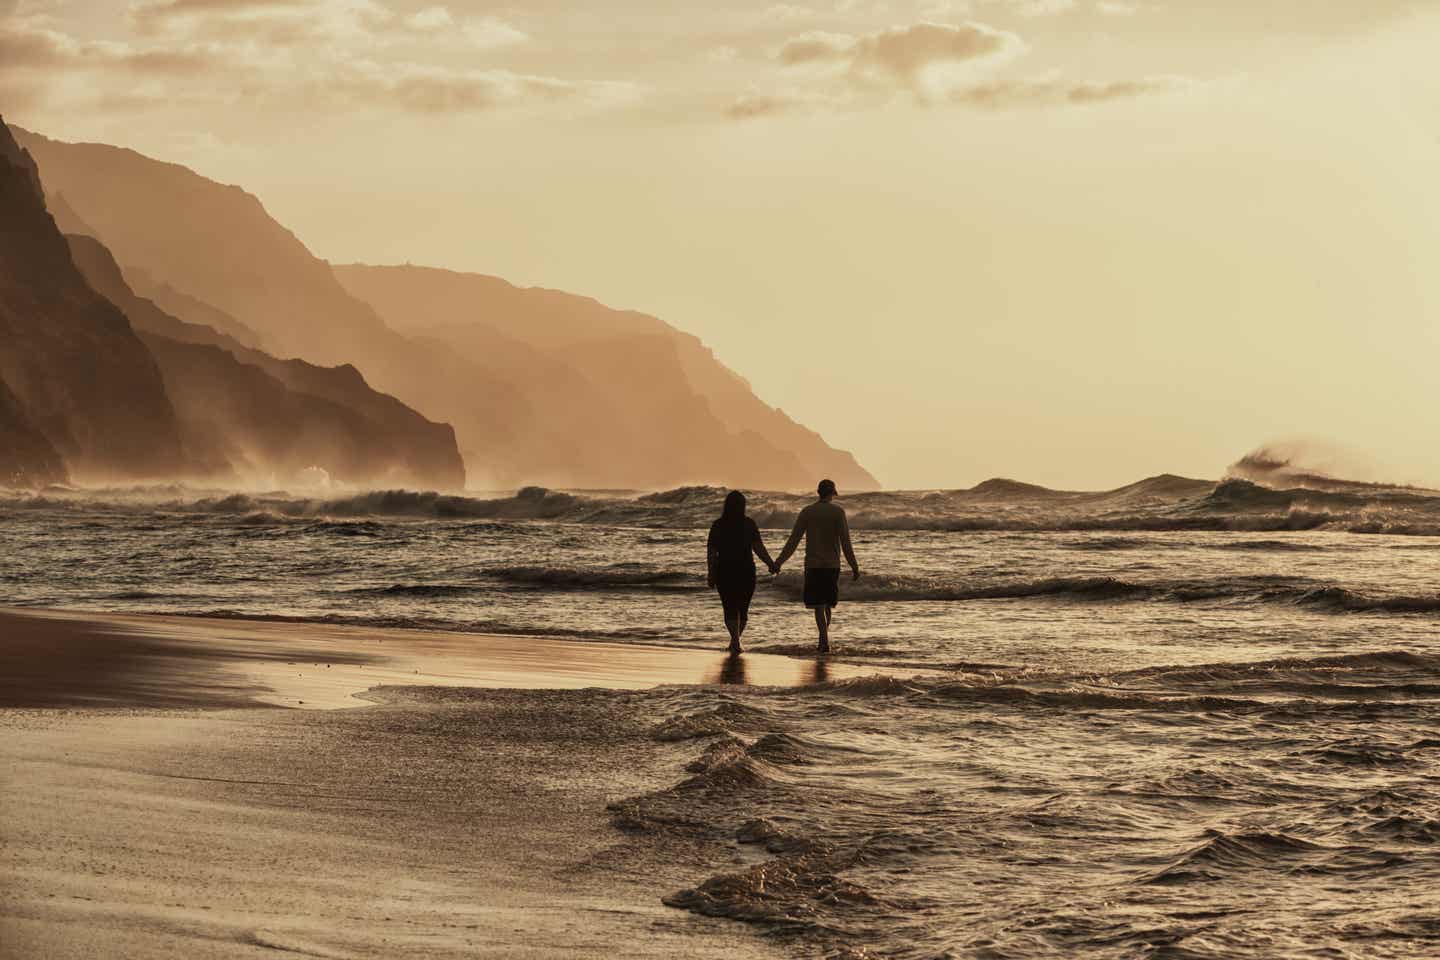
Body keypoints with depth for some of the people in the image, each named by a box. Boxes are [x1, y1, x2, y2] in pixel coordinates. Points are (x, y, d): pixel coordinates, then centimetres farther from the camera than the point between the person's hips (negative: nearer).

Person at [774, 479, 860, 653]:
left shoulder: (806, 512, 1)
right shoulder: (838, 511, -4)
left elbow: (793, 540, -1)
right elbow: (845, 541, -9)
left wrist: (779, 562, 3)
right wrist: (854, 566, -6)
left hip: (812, 565, 0)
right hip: (832, 565, 0)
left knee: (818, 605, 0)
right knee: (828, 603, 16)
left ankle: (825, 640, -13)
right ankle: (824, 638, 22)